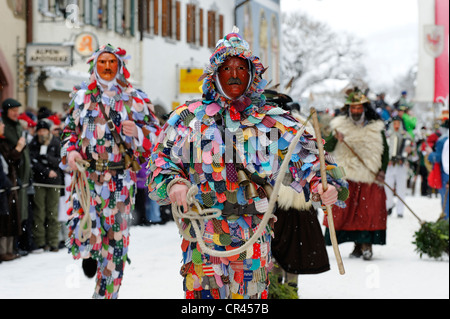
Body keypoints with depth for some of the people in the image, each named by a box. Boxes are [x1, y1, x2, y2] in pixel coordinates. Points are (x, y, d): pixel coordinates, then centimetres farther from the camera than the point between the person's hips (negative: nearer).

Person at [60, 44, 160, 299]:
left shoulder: (136, 99, 5)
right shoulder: (82, 96, 10)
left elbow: (156, 137, 5)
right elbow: (70, 131, 20)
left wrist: (137, 132, -16)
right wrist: (70, 151, 0)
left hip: (121, 180, 0)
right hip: (86, 176, 0)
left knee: (116, 240, 4)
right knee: (83, 237, -16)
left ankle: (107, 293, 19)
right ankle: (90, 253, 21)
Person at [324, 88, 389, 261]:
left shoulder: (376, 128, 5)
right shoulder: (340, 125, 6)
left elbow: (385, 150, 12)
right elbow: (327, 148, 0)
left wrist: (382, 170, -1)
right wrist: (335, 138, -21)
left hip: (370, 176, -1)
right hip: (346, 176, 1)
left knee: (369, 211, -8)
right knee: (348, 210, -2)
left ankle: (367, 244, -5)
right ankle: (358, 245, 5)